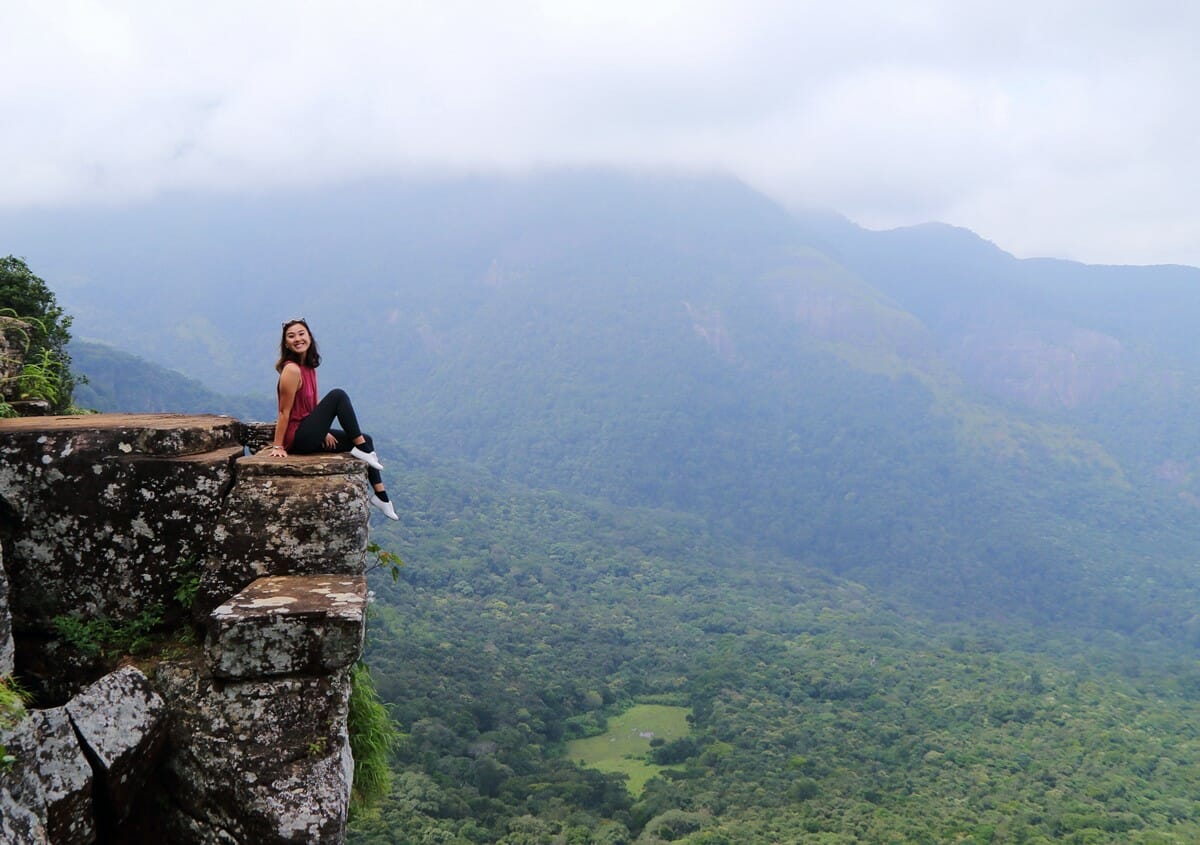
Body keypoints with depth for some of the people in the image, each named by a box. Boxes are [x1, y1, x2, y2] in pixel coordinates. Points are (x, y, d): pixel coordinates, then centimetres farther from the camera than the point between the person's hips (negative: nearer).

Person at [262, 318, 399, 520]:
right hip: (296, 438, -10)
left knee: (365, 440, 14)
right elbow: (284, 412, -17)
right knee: (338, 395, -20)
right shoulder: (292, 370, -17)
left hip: (308, 434, 10)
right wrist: (277, 446, -15)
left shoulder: (309, 367, 10)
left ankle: (380, 495, 18)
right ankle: (361, 448, -13)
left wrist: (324, 432, 7)